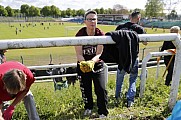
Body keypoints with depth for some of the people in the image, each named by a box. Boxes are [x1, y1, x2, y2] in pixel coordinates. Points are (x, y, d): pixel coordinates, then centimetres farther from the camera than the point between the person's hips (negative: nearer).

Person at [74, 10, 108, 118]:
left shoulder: (100, 34, -15)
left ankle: (103, 112, 12)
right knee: (85, 89, 14)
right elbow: (79, 54, -17)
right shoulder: (80, 34, -15)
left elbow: (99, 54, -20)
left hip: (98, 65, -1)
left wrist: (92, 61, -40)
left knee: (101, 89, -6)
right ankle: (88, 108, 39)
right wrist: (83, 63, -37)